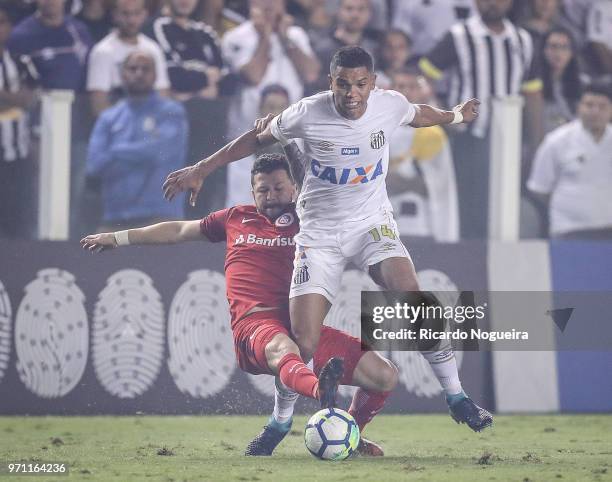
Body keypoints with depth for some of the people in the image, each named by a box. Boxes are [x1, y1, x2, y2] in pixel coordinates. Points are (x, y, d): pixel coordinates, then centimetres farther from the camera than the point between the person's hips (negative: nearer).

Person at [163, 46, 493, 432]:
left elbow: (418, 115, 16)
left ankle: (457, 399, -11)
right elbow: (258, 139, 1)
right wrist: (200, 170, 5)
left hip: (373, 222, 1)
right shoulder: (308, 114, -16)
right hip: (320, 232, -1)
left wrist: (456, 116, 34)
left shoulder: (391, 105, -10)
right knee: (302, 345, -11)